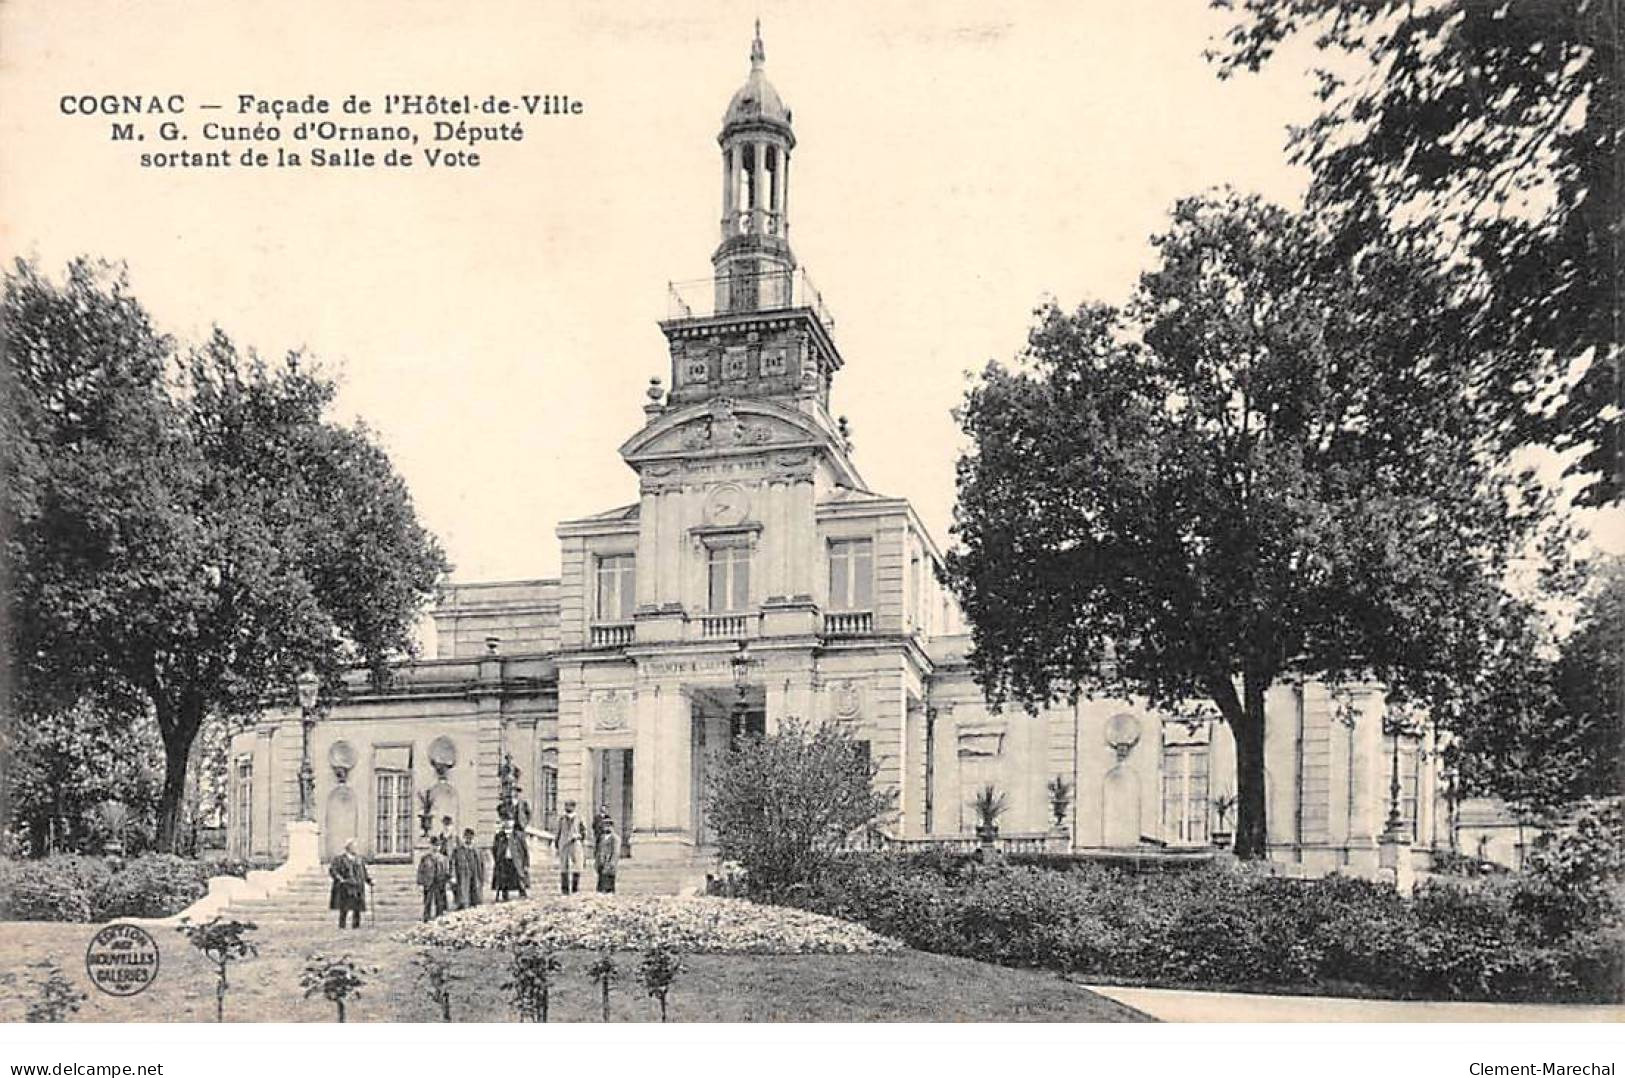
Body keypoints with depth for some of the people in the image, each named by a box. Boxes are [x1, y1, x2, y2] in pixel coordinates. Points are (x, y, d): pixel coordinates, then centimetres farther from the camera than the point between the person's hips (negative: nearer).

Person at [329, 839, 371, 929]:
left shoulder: (359, 858, 15)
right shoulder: (339, 858, -2)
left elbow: (364, 870, 21)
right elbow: (331, 870, -8)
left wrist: (369, 879, 9)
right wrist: (339, 879, -20)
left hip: (357, 887, 5)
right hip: (345, 887, -5)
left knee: (357, 908, 1)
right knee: (344, 908, -6)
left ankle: (356, 926, 7)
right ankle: (341, 927, 2)